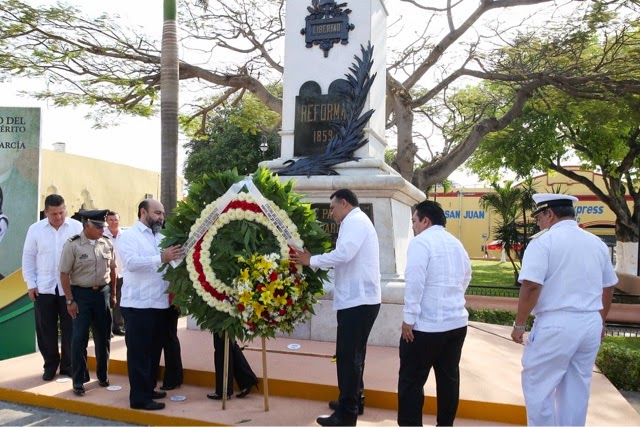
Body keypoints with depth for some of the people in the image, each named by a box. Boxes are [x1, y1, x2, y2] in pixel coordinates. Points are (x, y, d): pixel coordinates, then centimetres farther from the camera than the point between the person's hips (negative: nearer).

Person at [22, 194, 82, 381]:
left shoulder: (77, 227, -4)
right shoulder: (35, 229, 1)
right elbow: (28, 257, 6)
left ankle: (68, 365, 20)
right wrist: (31, 284, 2)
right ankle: (50, 365, 24)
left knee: (70, 328, 6)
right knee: (46, 329, 9)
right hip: (44, 288, 1)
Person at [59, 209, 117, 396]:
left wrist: (112, 294, 12)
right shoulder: (72, 245, -10)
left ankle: (102, 375, 29)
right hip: (81, 293, -4)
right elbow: (64, 274, -8)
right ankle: (78, 380, 13)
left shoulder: (107, 244, 1)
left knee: (103, 336, 12)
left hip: (102, 292, 4)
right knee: (79, 337, -1)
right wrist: (70, 301, -10)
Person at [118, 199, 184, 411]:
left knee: (154, 350, 16)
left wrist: (178, 256, -2)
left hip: (160, 303, 7)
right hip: (138, 304, -7)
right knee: (139, 352, 0)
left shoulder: (160, 237, 15)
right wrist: (161, 258, -30)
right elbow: (131, 262, -22)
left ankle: (148, 389, 30)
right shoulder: (129, 236, -6)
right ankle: (139, 398, 9)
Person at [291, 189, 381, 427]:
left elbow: (343, 254, -24)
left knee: (347, 356, -6)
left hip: (357, 300, -11)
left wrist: (311, 261, -13)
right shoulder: (358, 221, 21)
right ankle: (354, 401, 32)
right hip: (362, 298, 11)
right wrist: (316, 261, 7)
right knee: (354, 354, 19)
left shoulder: (354, 221, -10)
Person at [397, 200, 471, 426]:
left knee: (411, 381, 0)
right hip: (457, 322, 8)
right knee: (449, 378, 16)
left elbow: (414, 283, -19)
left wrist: (409, 318, -15)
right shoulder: (457, 244, 14)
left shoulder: (420, 242, -10)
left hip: (426, 325, -8)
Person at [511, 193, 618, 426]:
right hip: (591, 325, 7)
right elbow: (608, 288, 19)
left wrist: (519, 324, -9)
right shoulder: (597, 243, 10)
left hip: (556, 324, -7)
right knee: (577, 388, 16)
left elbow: (531, 286, -19)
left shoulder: (544, 241, -11)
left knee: (538, 385, 6)